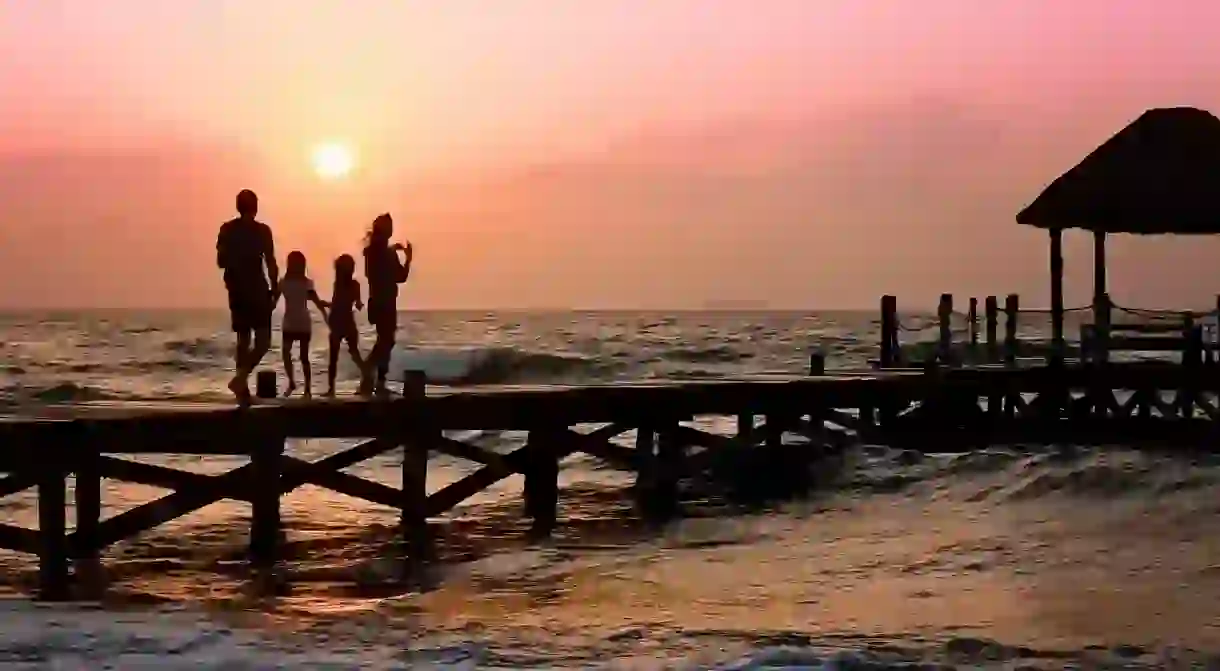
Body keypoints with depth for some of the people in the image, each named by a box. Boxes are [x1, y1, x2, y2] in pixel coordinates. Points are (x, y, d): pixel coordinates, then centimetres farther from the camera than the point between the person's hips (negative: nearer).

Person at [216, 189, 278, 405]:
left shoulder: (227, 230, 3)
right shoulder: (262, 230, -7)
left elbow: (221, 262, 5)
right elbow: (271, 263, -9)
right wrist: (275, 290, -1)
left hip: (236, 290, 5)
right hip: (258, 290, -5)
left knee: (243, 339, 13)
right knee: (263, 341, -3)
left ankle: (243, 389, 10)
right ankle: (240, 377, -24)